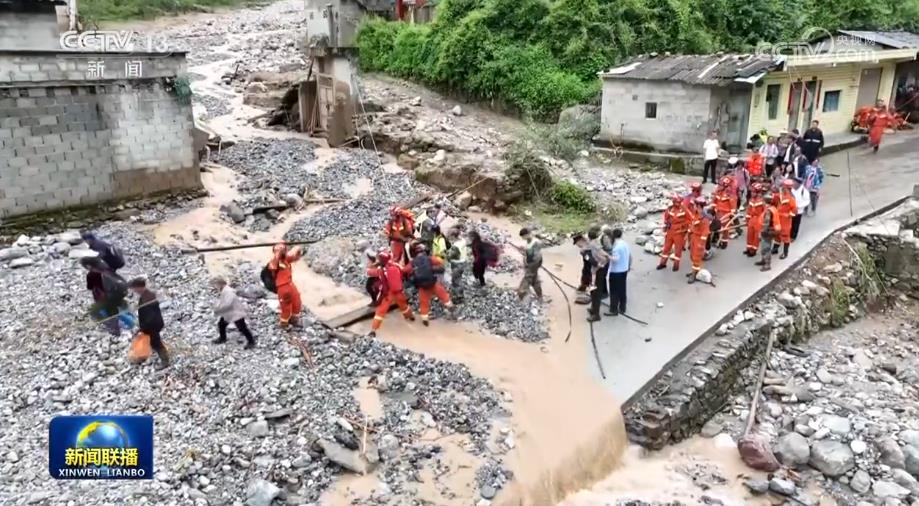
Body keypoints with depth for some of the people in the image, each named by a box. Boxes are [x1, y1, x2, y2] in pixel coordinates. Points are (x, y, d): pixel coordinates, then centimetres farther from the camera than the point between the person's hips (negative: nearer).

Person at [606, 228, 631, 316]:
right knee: (622, 290, 17)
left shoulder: (617, 246, -22)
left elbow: (615, 259, -29)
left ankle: (613, 310, 8)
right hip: (624, 270, 8)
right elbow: (630, 255, 13)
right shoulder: (625, 243, 5)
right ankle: (622, 309, 26)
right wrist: (629, 265, 25)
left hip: (616, 272, -8)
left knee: (614, 292, 1)